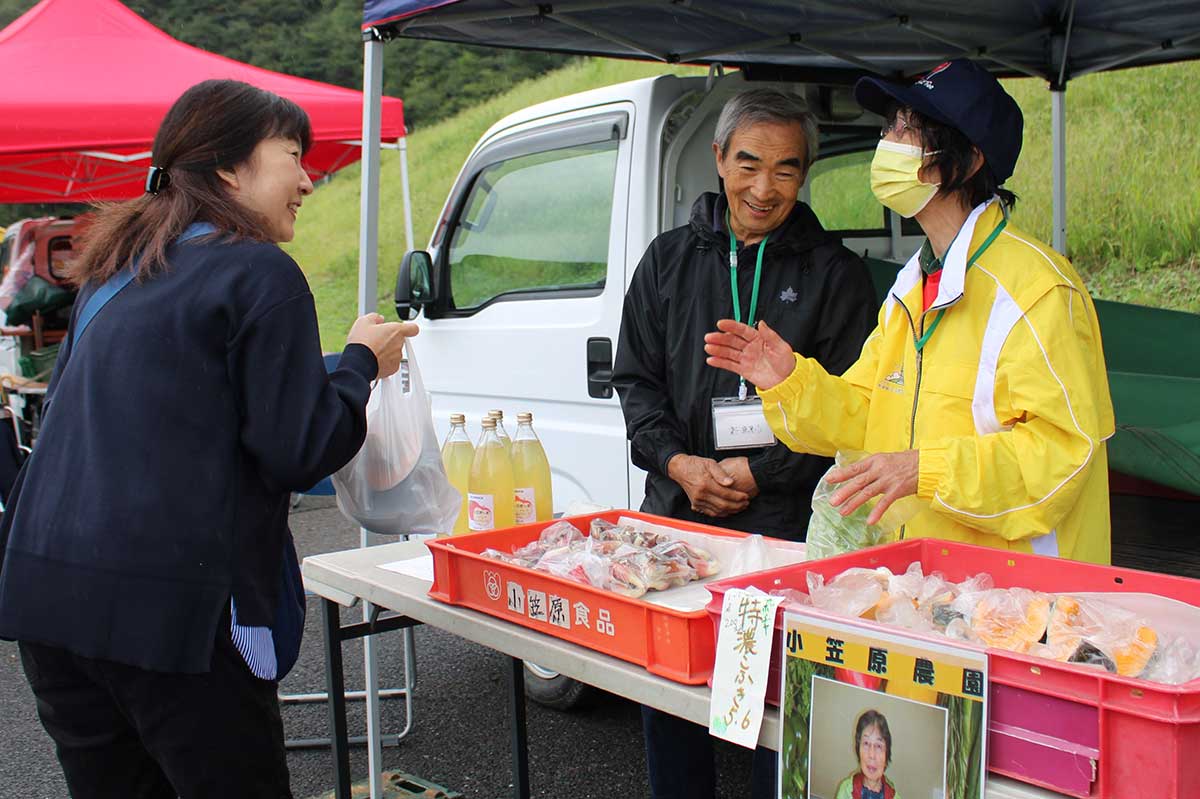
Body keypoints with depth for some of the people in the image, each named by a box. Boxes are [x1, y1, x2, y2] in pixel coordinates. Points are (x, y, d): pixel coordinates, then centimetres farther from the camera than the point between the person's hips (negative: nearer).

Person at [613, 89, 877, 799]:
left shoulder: (834, 272, 2)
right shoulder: (670, 259, 11)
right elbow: (635, 379, 10)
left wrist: (763, 473, -11)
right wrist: (678, 462, -5)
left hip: (788, 522, -3)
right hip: (676, 514, 3)